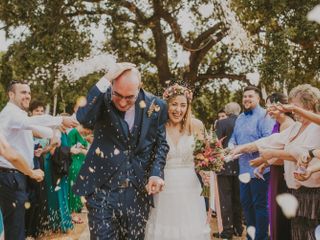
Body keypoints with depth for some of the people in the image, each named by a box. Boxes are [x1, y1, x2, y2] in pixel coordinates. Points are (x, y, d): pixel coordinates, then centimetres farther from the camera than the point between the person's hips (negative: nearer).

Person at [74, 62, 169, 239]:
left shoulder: (155, 106, -2)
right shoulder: (103, 98, -7)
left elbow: (160, 144, 8)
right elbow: (84, 119, -28)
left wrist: (156, 173, -8)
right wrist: (105, 80, -28)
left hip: (138, 191, 2)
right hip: (103, 190, -2)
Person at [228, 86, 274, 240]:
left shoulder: (264, 116, -10)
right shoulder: (240, 118, 16)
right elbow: (233, 138, 21)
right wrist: (231, 145, -2)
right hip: (244, 168, 8)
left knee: (260, 204, 1)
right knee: (245, 203, 16)